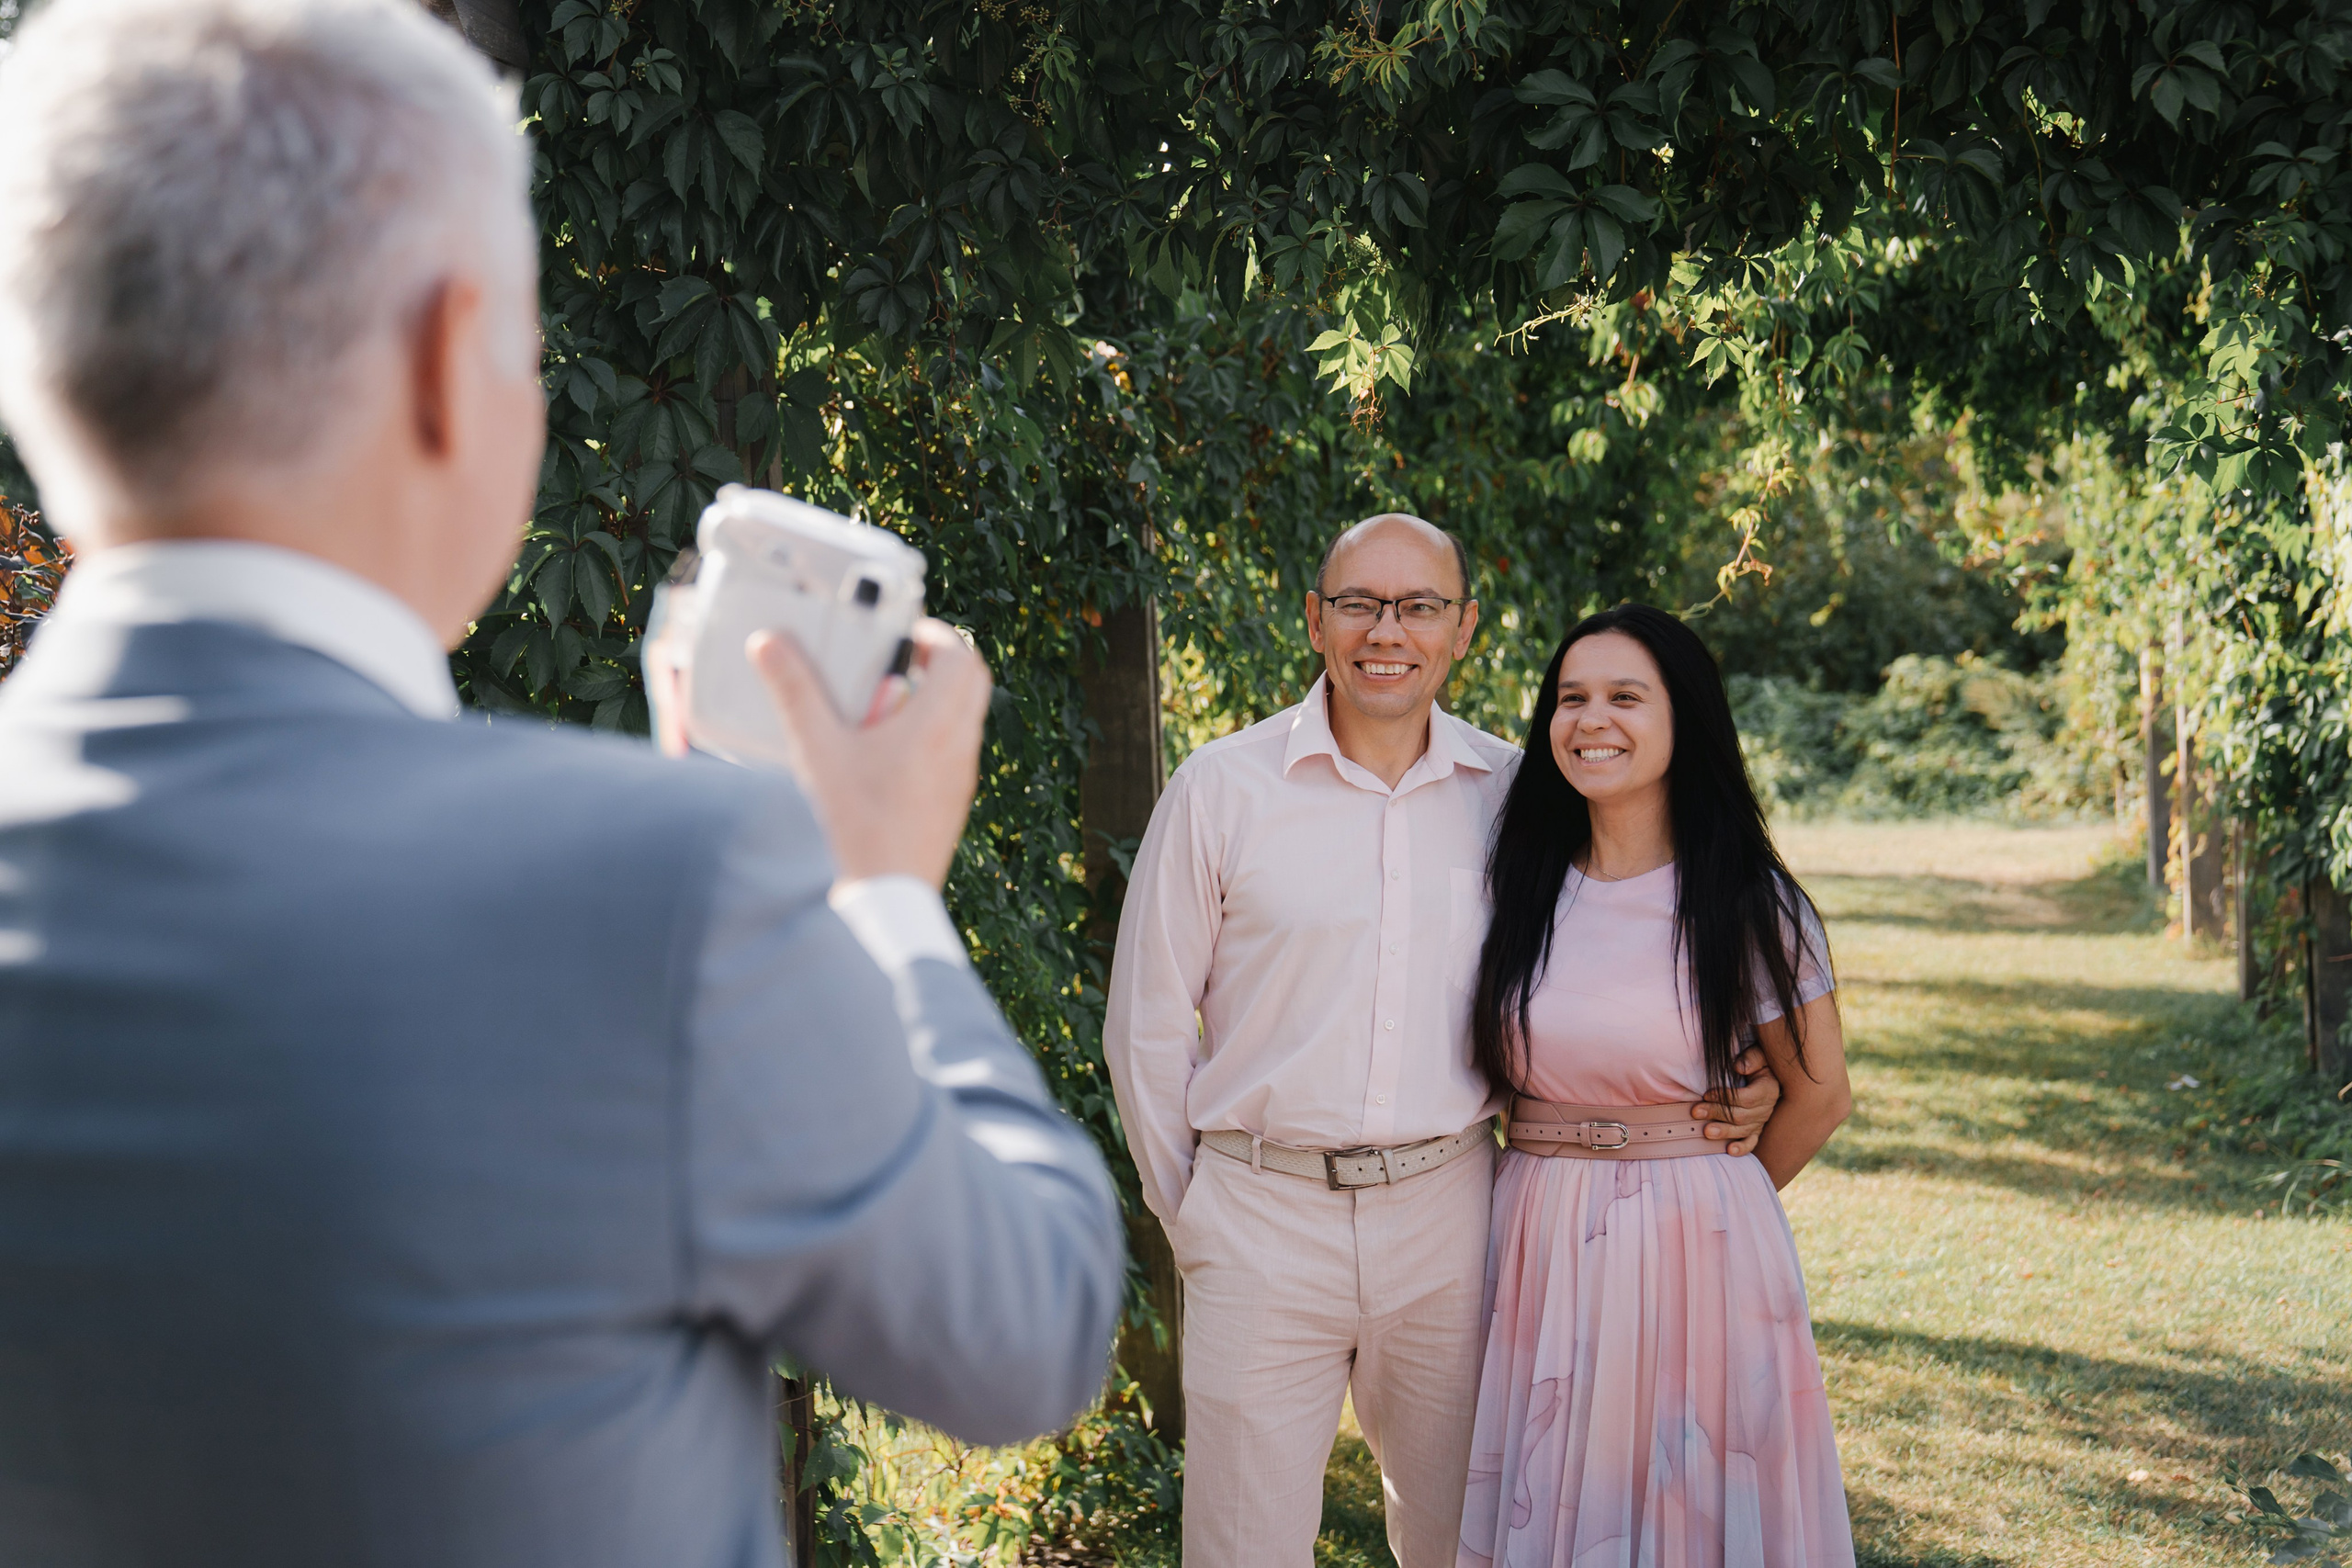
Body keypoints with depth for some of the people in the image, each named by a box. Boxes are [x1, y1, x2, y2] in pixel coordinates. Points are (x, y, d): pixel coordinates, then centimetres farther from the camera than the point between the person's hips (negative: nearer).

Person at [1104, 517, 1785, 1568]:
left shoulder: (1510, 794, 4)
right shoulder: (1222, 790, -3)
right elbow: (1147, 1027, 3)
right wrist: (1191, 1218, 3)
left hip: (1446, 1212, 2)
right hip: (1263, 1217, -2)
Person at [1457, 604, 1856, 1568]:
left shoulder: (1749, 903, -6)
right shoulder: (1518, 887, 4)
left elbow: (1818, 1096, 2)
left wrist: (1697, 1202, 8)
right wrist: (1562, 1199, 7)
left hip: (1699, 1253, -3)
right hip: (1539, 1255, 3)